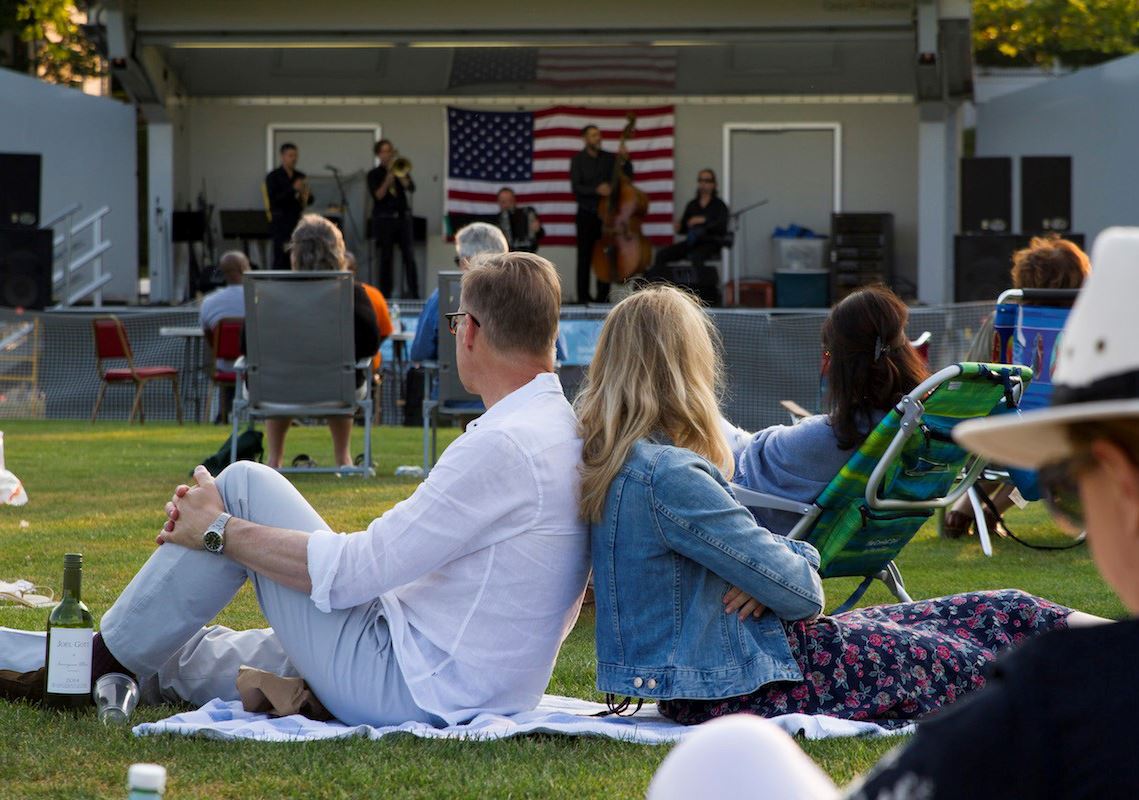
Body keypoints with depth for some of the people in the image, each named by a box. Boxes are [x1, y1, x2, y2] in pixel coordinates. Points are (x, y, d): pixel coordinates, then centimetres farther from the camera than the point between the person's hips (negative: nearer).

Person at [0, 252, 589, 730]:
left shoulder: (505, 446, -22)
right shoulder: (572, 437, 7)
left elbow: (352, 571, -21)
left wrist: (219, 533, -7)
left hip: (405, 688, -9)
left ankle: (102, 660, 12)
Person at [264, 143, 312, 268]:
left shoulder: (300, 176, 13)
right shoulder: (273, 177, -2)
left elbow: (310, 200, 18)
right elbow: (273, 200, -12)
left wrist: (307, 196, -7)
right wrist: (293, 189, -20)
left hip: (298, 222, 5)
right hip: (281, 223, -5)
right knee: (281, 260, -9)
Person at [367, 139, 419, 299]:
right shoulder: (374, 175, 5)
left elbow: (411, 188, -3)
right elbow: (378, 195, -9)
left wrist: (401, 175, -16)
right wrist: (389, 177, -17)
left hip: (403, 217, 2)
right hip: (384, 218, -2)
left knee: (409, 256, -6)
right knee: (386, 257, 0)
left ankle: (414, 292, -7)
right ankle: (385, 293, 4)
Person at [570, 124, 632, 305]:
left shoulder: (609, 158, 8)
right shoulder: (578, 160, 1)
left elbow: (627, 178, 5)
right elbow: (576, 188, -9)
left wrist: (625, 161, -11)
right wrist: (596, 190, -24)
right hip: (587, 214, -2)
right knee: (585, 256, -2)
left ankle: (603, 295, 4)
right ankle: (583, 296, 1)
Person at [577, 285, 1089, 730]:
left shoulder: (610, 461, 7)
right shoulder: (668, 476, -25)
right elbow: (798, 593, -21)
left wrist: (775, 563, -7)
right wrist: (799, 568, 1)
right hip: (740, 685, -10)